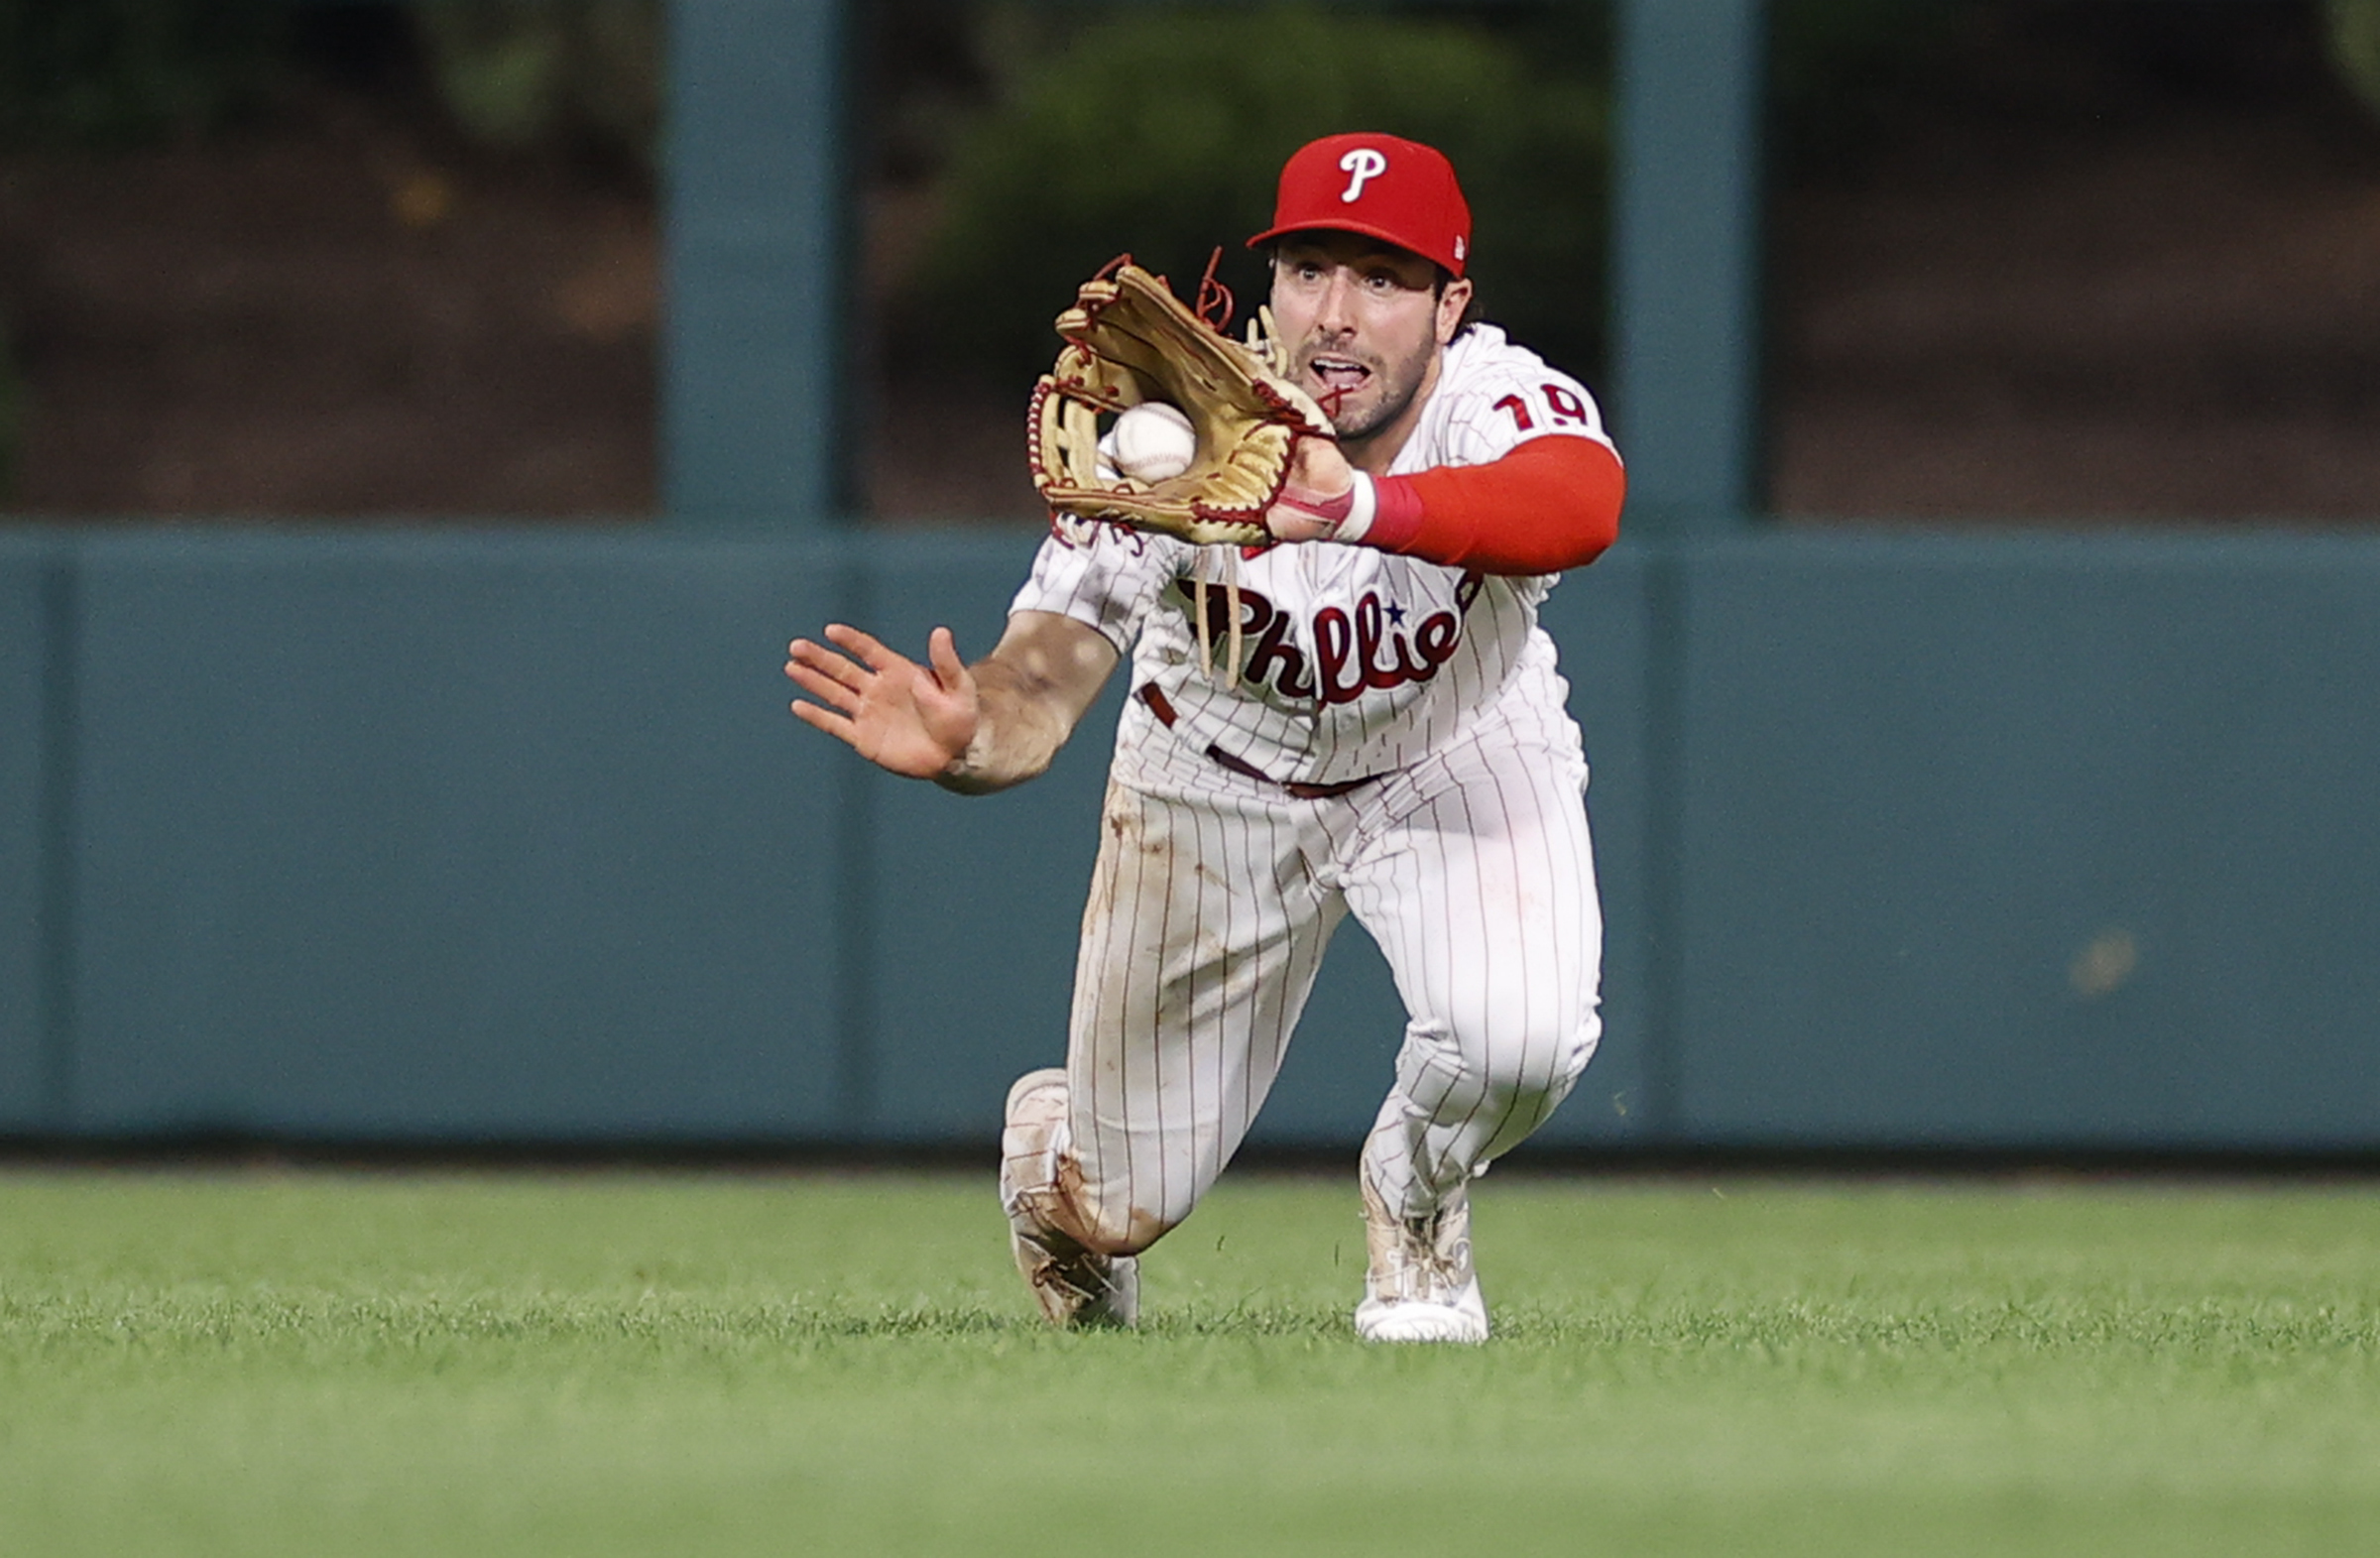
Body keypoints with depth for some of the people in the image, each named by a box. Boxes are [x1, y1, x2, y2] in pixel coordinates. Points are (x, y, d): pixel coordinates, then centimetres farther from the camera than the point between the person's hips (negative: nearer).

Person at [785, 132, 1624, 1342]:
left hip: (1456, 756, -1)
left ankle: (1417, 1198, 6)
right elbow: (1042, 685, -36)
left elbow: (1582, 501, -59)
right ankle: (1053, 1141, 48)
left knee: (1519, 1037, -31)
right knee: (1129, 1210, 7)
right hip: (1222, 778, 1)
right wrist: (960, 738, -62)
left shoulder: (1500, 404, -34)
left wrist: (1358, 506, -76)